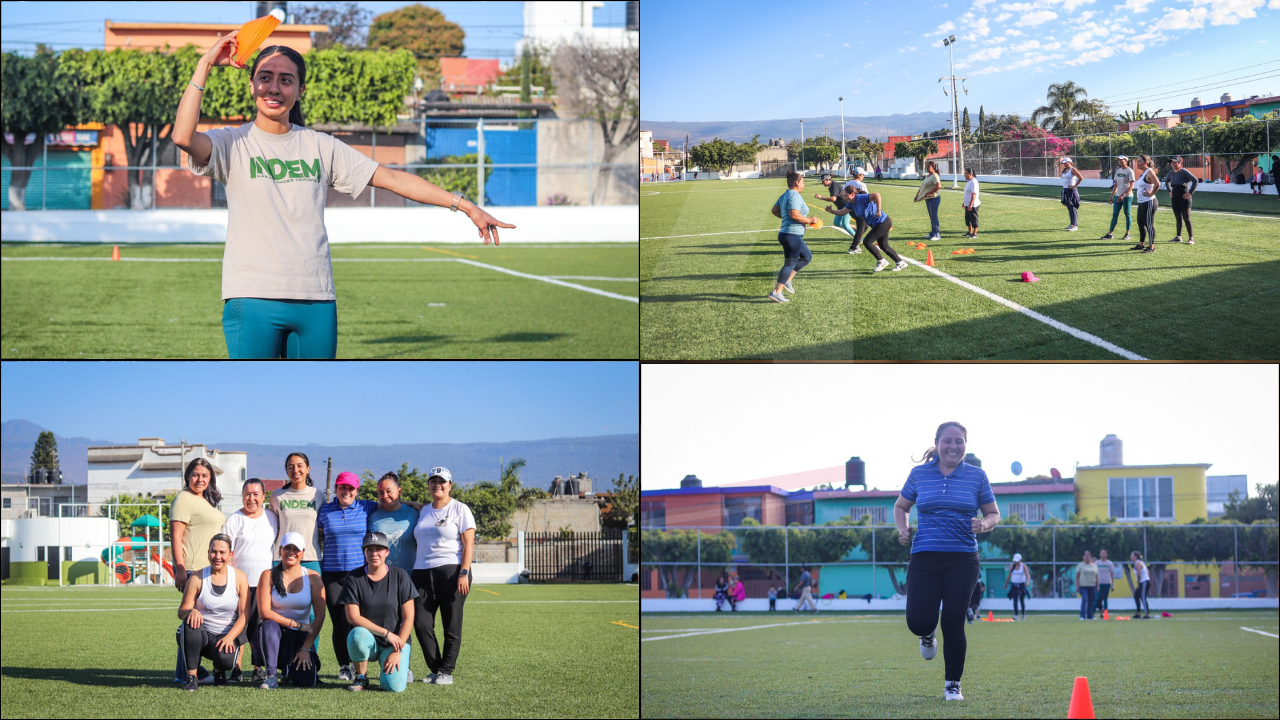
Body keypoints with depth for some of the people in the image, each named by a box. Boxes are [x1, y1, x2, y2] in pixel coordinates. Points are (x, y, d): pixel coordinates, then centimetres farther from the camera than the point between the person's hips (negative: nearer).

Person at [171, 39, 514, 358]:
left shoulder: (320, 146, 13)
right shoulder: (233, 144, 4)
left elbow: (392, 178, 12)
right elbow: (183, 136, -17)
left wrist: (466, 206, 6)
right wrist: (206, 64, -14)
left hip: (317, 302, 3)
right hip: (253, 300, -3)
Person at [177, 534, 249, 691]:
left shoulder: (239, 578, -2)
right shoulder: (197, 578, -3)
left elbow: (244, 615, -6)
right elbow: (182, 611, -4)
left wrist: (229, 637, -21)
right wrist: (191, 611, -30)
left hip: (228, 636, 0)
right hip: (202, 634, 1)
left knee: (225, 659, -33)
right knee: (191, 621, -34)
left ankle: (219, 670, 9)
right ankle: (191, 677, -24)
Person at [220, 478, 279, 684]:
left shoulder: (271, 517, 11)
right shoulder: (235, 520, 1)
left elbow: (278, 543, 21)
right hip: (240, 580, -2)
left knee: (260, 625, 1)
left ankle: (259, 669, 7)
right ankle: (235, 668, 5)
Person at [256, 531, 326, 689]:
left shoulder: (312, 577, -1)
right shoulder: (268, 575, -3)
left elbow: (320, 615, -5)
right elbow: (264, 612, -12)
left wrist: (306, 648, -12)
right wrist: (296, 624, -16)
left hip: (302, 637, 1)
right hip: (275, 634, -1)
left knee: (305, 681, -20)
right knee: (269, 625, -37)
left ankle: (289, 668, 20)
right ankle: (271, 675, -19)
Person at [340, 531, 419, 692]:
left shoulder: (400, 576, -1)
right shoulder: (353, 578, -2)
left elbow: (408, 618, -3)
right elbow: (353, 617, -10)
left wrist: (397, 651, -12)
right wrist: (386, 633, -16)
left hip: (396, 641, 0)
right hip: (369, 640, 0)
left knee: (394, 686, -22)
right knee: (357, 635, -36)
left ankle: (401, 670, 16)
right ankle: (361, 677, -8)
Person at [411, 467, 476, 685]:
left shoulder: (460, 509, 1)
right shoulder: (423, 511, 18)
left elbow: (469, 544, -5)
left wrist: (464, 573, -15)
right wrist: (415, 573, 14)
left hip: (451, 570, -5)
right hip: (423, 573, 5)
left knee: (452, 626, -2)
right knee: (421, 624, -3)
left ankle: (446, 671, 6)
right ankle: (435, 669, 8)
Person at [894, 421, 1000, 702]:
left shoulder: (976, 476, 5)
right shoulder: (919, 474, 6)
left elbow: (993, 514, 12)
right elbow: (901, 506, 20)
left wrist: (984, 524, -11)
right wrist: (902, 529, 0)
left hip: (963, 560, 0)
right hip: (925, 558, 0)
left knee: (953, 623, -6)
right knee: (919, 622, -11)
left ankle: (953, 685, 13)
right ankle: (927, 635, 29)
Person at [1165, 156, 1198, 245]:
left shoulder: (1184, 172, -12)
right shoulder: (1172, 173, 11)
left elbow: (1195, 181, -19)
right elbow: (1166, 181, 33)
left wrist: (1190, 192, -18)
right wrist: (1169, 191, 22)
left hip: (1184, 197, -7)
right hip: (1175, 197, 7)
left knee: (1186, 218, -7)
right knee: (1178, 218, 12)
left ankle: (1191, 238, -4)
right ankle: (1178, 237, 19)